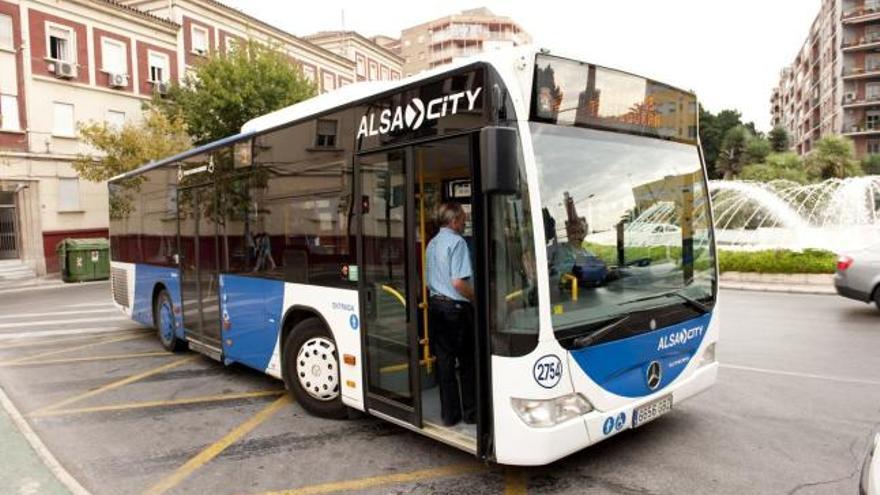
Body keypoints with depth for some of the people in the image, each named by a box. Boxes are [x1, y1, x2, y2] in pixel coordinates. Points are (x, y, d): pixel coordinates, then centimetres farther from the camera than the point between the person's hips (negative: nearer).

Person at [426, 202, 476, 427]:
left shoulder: (432, 243, 14)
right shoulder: (457, 242, -13)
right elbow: (458, 282, -22)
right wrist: (476, 298, -9)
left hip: (435, 305, 8)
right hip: (456, 307, -8)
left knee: (444, 361, 10)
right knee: (467, 362, 6)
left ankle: (449, 414, 16)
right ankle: (470, 412, 15)